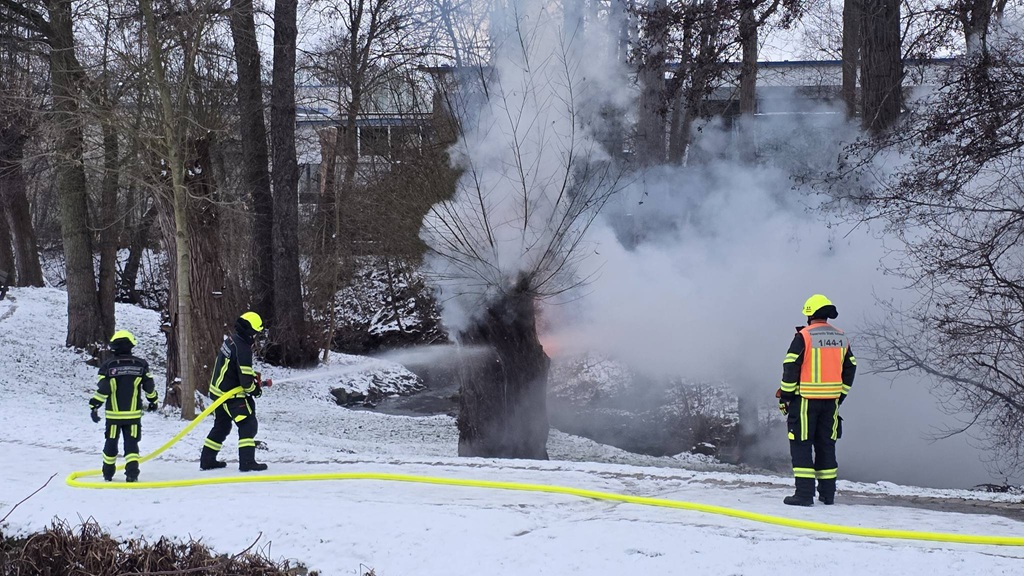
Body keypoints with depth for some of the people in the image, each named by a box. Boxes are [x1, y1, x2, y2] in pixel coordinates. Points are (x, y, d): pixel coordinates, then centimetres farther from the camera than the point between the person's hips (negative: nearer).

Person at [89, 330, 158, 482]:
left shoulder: (108, 365, -7)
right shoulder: (140, 364, -1)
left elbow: (102, 390, -11)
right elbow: (149, 386, 4)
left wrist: (94, 406, -5)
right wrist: (153, 401, 20)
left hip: (113, 414, -1)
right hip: (133, 414, 1)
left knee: (111, 443, 14)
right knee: (131, 444, 4)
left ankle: (108, 473, 23)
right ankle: (132, 472, -13)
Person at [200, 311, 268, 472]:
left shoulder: (231, 340, 8)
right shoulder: (243, 349, -22)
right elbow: (245, 378, -23)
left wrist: (254, 376, 9)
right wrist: (254, 389, -6)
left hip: (218, 390, 10)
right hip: (231, 395, -10)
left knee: (222, 426, 21)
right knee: (248, 424, -6)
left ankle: (207, 460, 26)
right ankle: (247, 461, -11)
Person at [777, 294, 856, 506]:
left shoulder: (804, 336, -10)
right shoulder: (841, 338, 8)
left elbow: (791, 367, -12)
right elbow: (850, 369, 14)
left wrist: (785, 396, -3)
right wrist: (840, 395, 21)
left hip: (806, 399, -6)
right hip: (831, 400, 6)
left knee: (801, 444, -2)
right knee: (826, 444, 14)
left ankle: (804, 493, -8)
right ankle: (828, 493, 17)